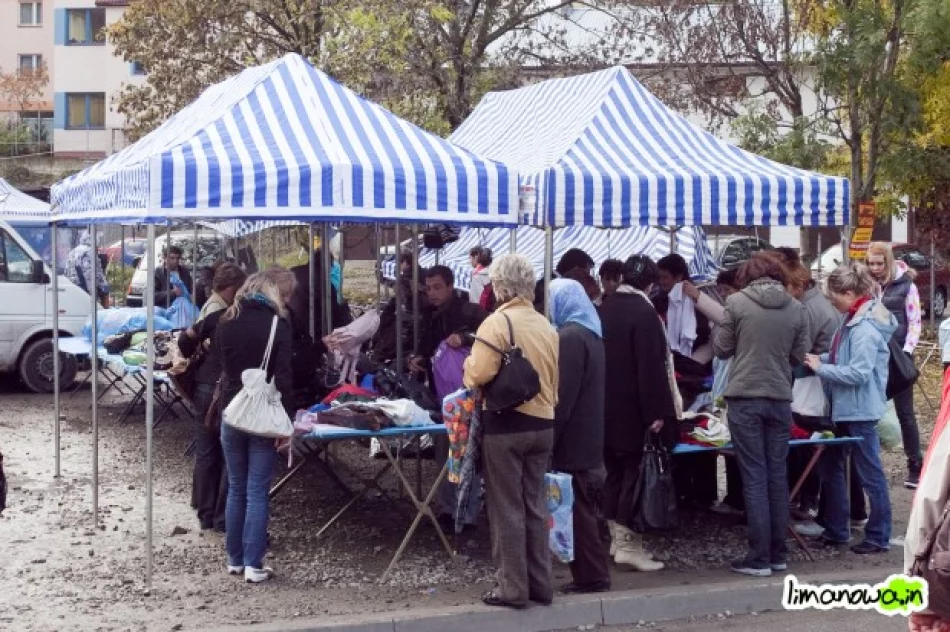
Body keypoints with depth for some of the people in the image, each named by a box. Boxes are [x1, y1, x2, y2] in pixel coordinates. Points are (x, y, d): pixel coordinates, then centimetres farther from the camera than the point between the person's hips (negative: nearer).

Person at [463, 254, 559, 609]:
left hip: (505, 425, -6)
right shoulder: (547, 327, 9)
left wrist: (468, 369, -1)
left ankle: (513, 588, 6)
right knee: (535, 507, 13)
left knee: (507, 509, 2)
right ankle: (540, 584, 19)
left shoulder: (497, 322, -13)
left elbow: (479, 373, -22)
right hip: (543, 424, 7)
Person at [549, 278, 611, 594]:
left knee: (579, 511, -4)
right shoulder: (591, 333, 14)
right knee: (587, 510, 14)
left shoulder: (569, 337, -16)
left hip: (571, 442, -10)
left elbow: (561, 397, -20)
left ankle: (590, 576, 0)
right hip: (589, 439, 10)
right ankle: (595, 572, 20)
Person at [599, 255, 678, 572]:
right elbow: (652, 366, -19)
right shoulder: (644, 313, -14)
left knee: (614, 472, 14)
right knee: (635, 474, -2)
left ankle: (616, 537, 20)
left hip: (605, 408, 8)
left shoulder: (604, 309, 11)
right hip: (633, 410, -8)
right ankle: (628, 544, -2)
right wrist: (656, 412, -18)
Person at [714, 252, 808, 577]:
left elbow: (721, 349, -1)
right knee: (777, 476, 11)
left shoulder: (737, 301, -6)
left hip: (745, 398, -3)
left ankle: (759, 558, 1)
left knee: (754, 477, 0)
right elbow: (799, 355, 9)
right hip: (780, 399, 3)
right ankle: (778, 553, 17)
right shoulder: (796, 307, 3)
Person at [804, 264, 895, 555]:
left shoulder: (866, 328, -22)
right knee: (830, 465, 17)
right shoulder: (854, 319, 8)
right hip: (843, 407, 11)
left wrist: (820, 368, -20)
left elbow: (859, 373, -26)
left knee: (870, 473, 1)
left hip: (859, 410, -10)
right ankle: (836, 530, 28)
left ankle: (878, 536, 13)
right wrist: (822, 358, 1)